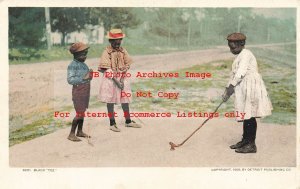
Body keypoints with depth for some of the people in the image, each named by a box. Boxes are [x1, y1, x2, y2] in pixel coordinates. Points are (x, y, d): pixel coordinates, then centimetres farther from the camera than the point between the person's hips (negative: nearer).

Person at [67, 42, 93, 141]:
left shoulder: (84, 64, 10)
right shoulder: (72, 65, -13)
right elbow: (70, 80, -23)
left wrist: (90, 74, -5)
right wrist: (83, 78, -28)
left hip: (86, 90, 8)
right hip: (78, 91, -8)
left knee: (83, 111, 15)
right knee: (79, 113, -8)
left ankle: (80, 131, 28)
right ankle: (71, 134, 1)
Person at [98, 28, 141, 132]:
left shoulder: (123, 51, 4)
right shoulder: (107, 52, -9)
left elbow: (127, 65, 3)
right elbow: (107, 69, -12)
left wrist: (122, 79, -9)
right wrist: (116, 81, -18)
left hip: (122, 79, 4)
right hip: (110, 79, -4)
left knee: (125, 100, 10)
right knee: (110, 101, 4)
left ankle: (128, 121, 24)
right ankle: (112, 123, 14)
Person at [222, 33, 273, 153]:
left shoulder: (245, 54, -11)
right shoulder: (240, 56, 19)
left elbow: (241, 73, -21)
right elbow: (234, 74, 19)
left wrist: (231, 87, -16)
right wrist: (227, 90, 13)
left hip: (251, 86, -10)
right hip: (244, 88, 10)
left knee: (250, 116, -7)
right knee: (246, 116, 13)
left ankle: (251, 145, -3)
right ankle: (245, 141, 21)